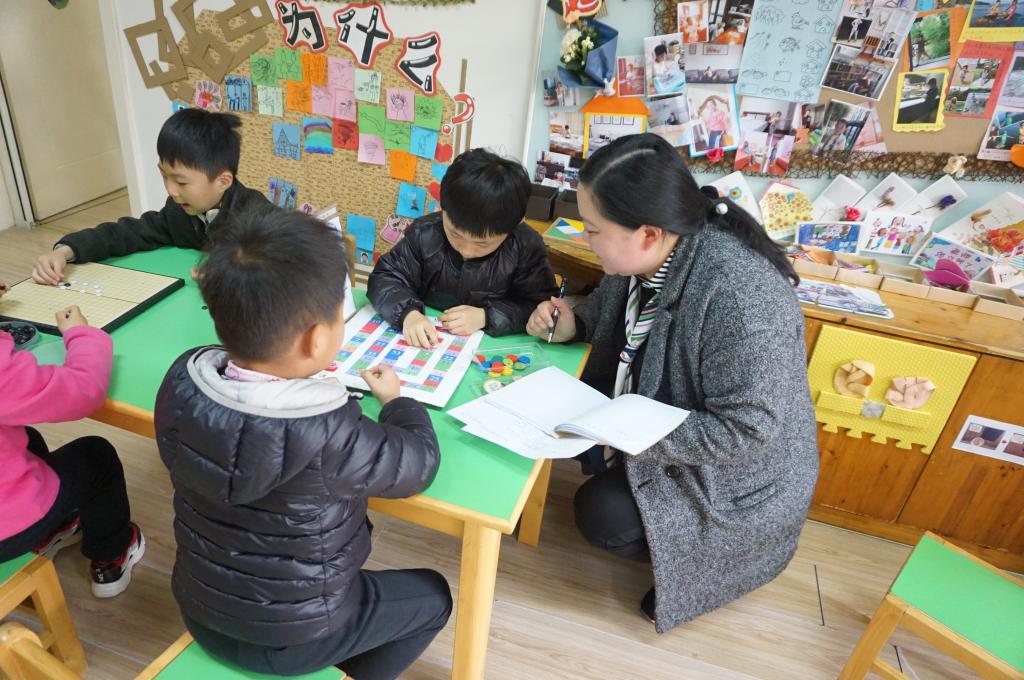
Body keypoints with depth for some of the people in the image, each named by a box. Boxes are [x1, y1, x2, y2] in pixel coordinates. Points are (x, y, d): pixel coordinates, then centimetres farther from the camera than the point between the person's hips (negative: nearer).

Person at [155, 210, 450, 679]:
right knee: (432, 595, 16)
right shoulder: (330, 435, -36)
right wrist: (395, 399, -2)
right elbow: (421, 464, -17)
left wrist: (300, 375, -2)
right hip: (292, 638, -5)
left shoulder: (180, 382, -20)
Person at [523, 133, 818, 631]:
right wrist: (572, 325, -12)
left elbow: (743, 430, -32)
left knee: (604, 514, -18)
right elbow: (611, 310, 9)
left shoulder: (743, 298, -36)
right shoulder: (642, 256, -11)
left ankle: (705, 562, 10)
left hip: (736, 472, -7)